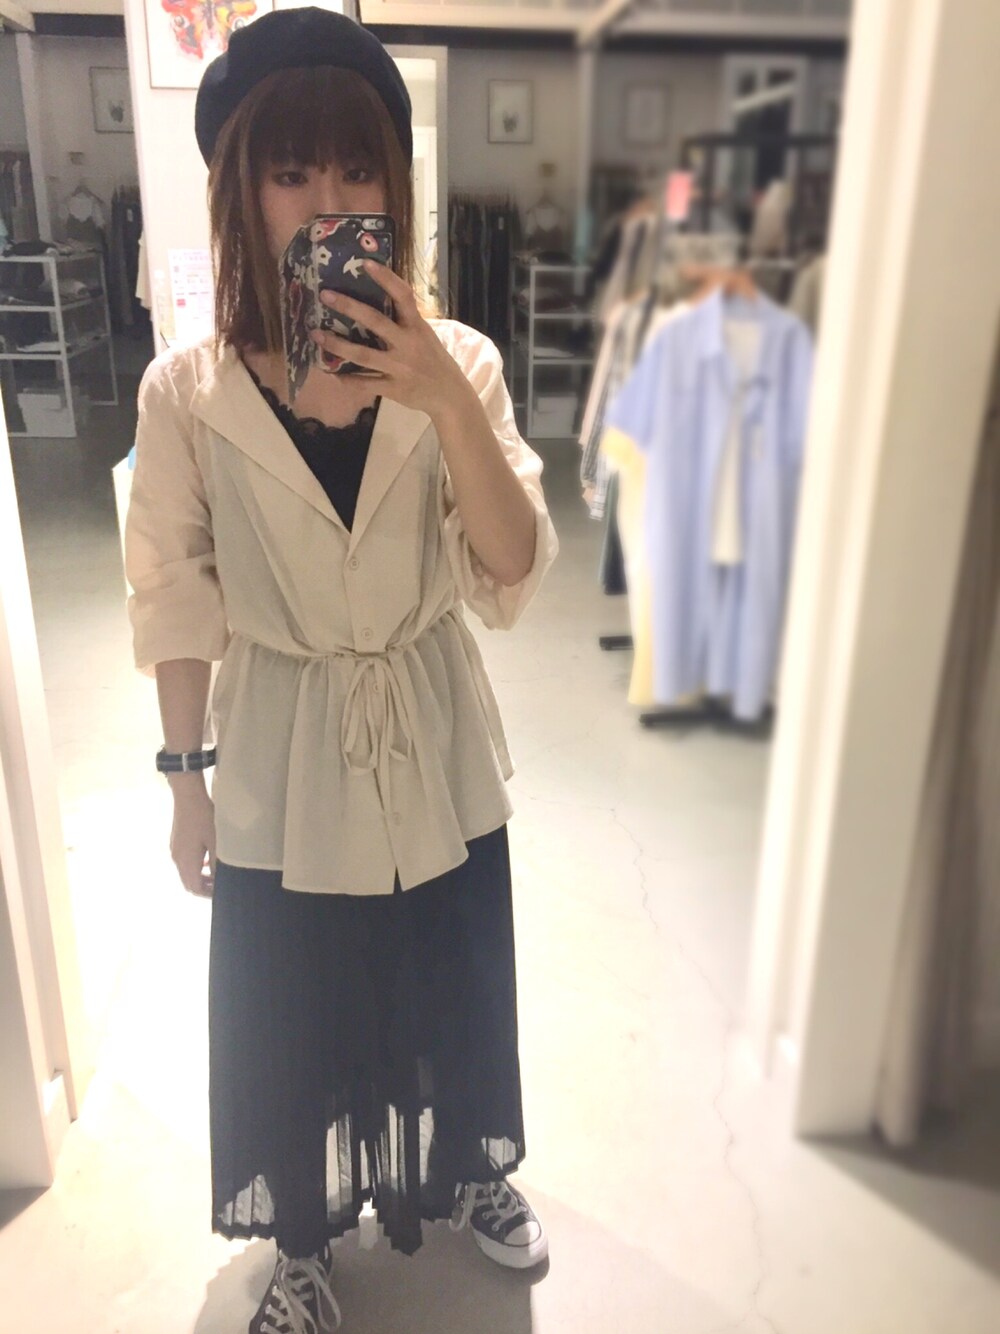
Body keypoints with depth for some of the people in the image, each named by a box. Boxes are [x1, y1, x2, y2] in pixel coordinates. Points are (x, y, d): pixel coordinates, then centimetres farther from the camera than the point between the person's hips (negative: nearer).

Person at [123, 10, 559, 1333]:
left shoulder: (456, 364, -8)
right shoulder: (186, 391, -11)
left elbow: (514, 575, -16)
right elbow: (176, 606, -3)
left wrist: (447, 403, -29)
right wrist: (188, 777, 0)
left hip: (437, 750, 2)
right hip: (280, 762, -1)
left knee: (455, 992, 21)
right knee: (287, 1019, 17)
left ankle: (467, 1171, 54)